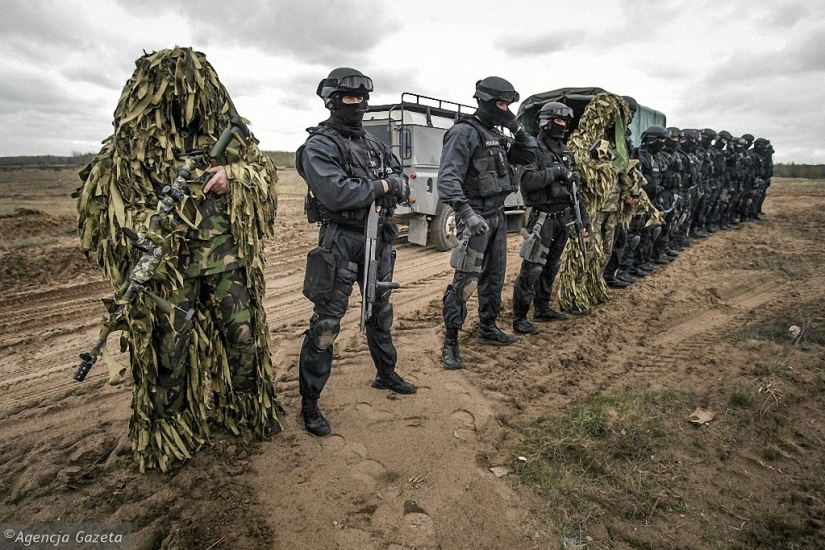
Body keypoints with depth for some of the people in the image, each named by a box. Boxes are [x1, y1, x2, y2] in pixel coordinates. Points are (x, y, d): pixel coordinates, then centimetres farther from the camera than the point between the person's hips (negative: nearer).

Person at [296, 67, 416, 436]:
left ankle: (386, 374, 41)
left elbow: (400, 180, 14)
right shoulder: (319, 146, -10)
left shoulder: (372, 142, 14)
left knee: (381, 311, 20)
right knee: (326, 323, -4)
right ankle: (309, 403, 10)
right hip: (341, 241, -7)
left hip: (378, 237, 8)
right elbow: (335, 193, -26)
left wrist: (396, 185, -10)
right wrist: (379, 187, -13)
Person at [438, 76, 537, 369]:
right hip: (477, 216, -9)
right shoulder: (464, 132, -11)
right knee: (465, 280, -10)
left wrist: (517, 129, 8)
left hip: (498, 215, 9)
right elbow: (448, 178, -22)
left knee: (494, 276, 15)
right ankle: (450, 342, -1)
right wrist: (467, 212, -33)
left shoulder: (496, 135, 16)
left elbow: (528, 156, 22)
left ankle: (487, 328, 30)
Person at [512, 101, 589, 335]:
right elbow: (527, 181, -24)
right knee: (532, 269, -7)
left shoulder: (566, 152, 15)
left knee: (551, 267, 15)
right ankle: (519, 318, 0)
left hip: (563, 217, 8)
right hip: (543, 217, -8)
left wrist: (583, 217, 14)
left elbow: (574, 187, 17)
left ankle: (542, 309, 28)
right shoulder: (534, 149, -9)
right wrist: (555, 171, -19)